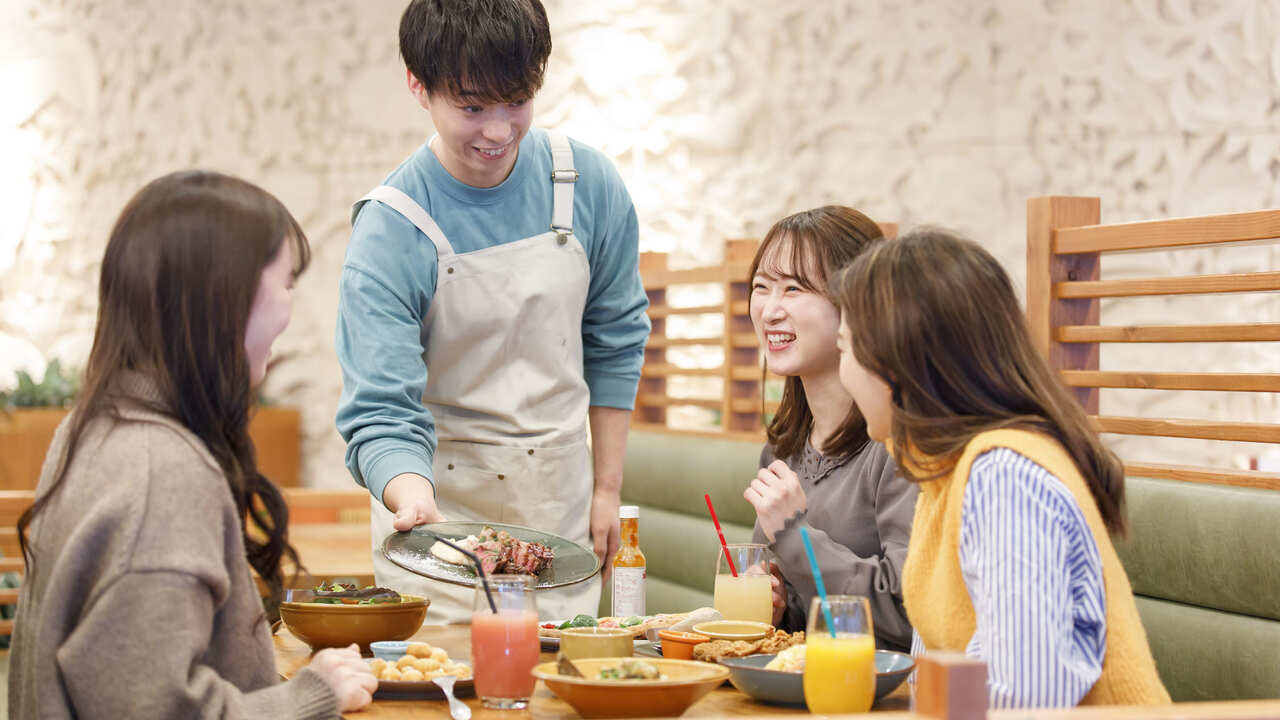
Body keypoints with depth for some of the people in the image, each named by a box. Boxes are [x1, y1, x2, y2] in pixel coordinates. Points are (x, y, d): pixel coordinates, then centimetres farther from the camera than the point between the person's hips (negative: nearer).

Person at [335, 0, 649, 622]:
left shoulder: (588, 184, -6)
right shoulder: (388, 231, -17)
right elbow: (382, 412, -20)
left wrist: (607, 488, 7)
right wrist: (411, 496, -41)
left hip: (561, 506, 3)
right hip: (444, 507, -3)